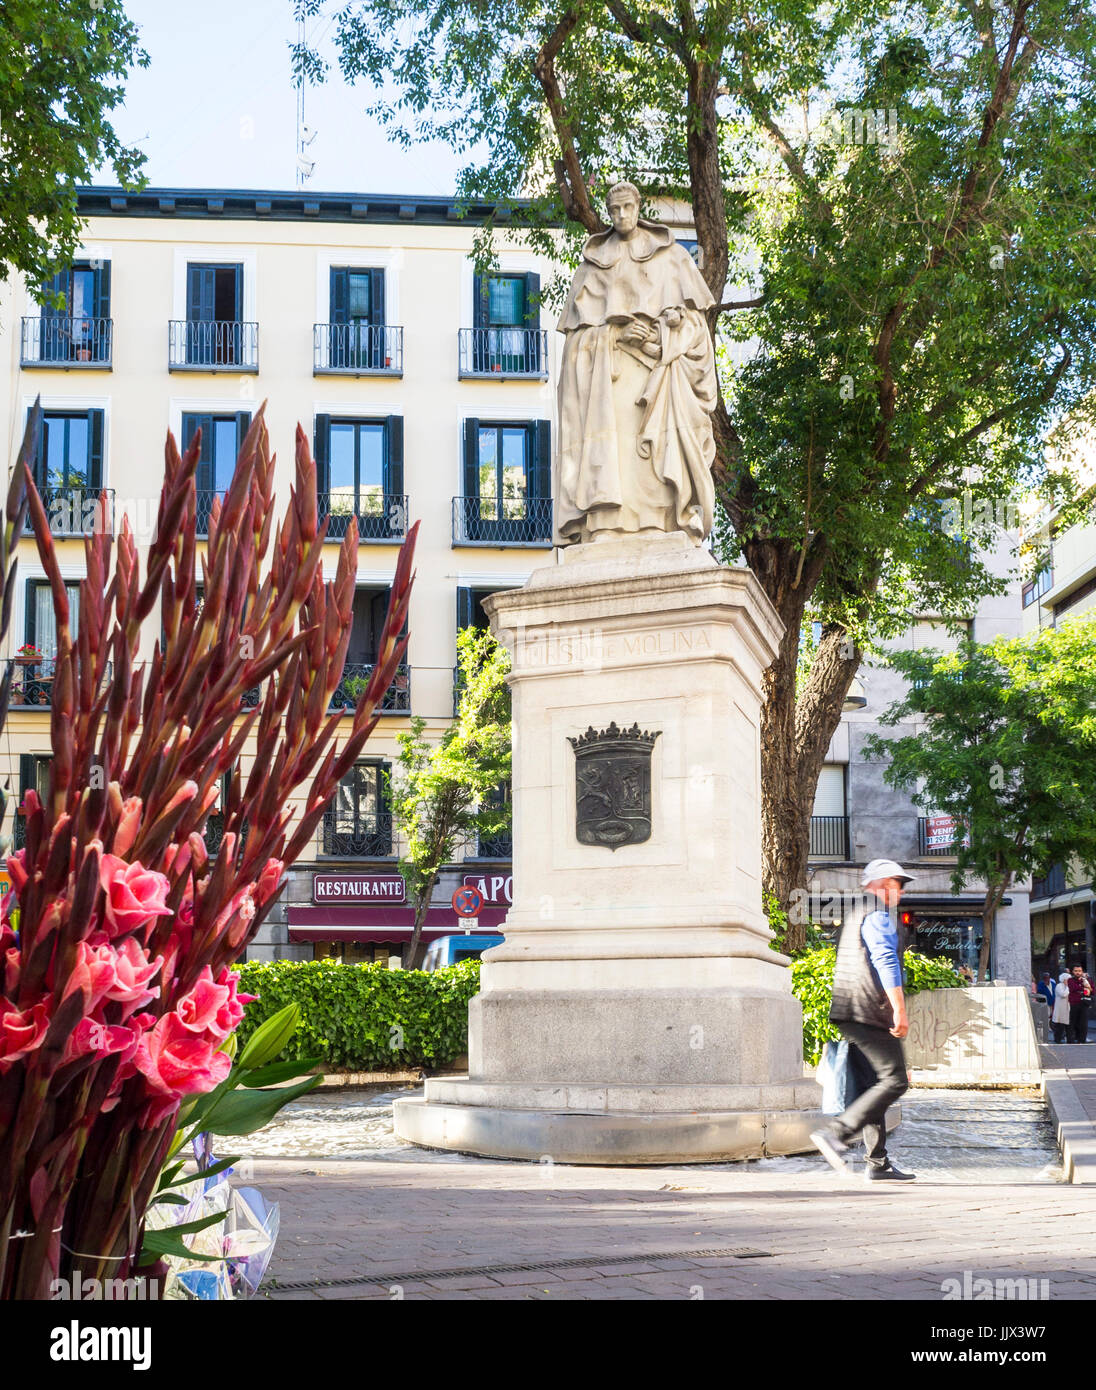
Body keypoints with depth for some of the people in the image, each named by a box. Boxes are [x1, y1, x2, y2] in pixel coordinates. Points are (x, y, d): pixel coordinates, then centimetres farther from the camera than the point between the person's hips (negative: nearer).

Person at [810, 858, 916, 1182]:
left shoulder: (857, 917, 26)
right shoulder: (878, 916, -5)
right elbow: (885, 961, -17)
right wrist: (899, 1009, -21)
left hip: (852, 1014, 10)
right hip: (869, 1013, -10)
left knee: (875, 1084, 10)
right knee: (895, 1080, -13)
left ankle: (878, 1163, 10)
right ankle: (836, 1133, -21)